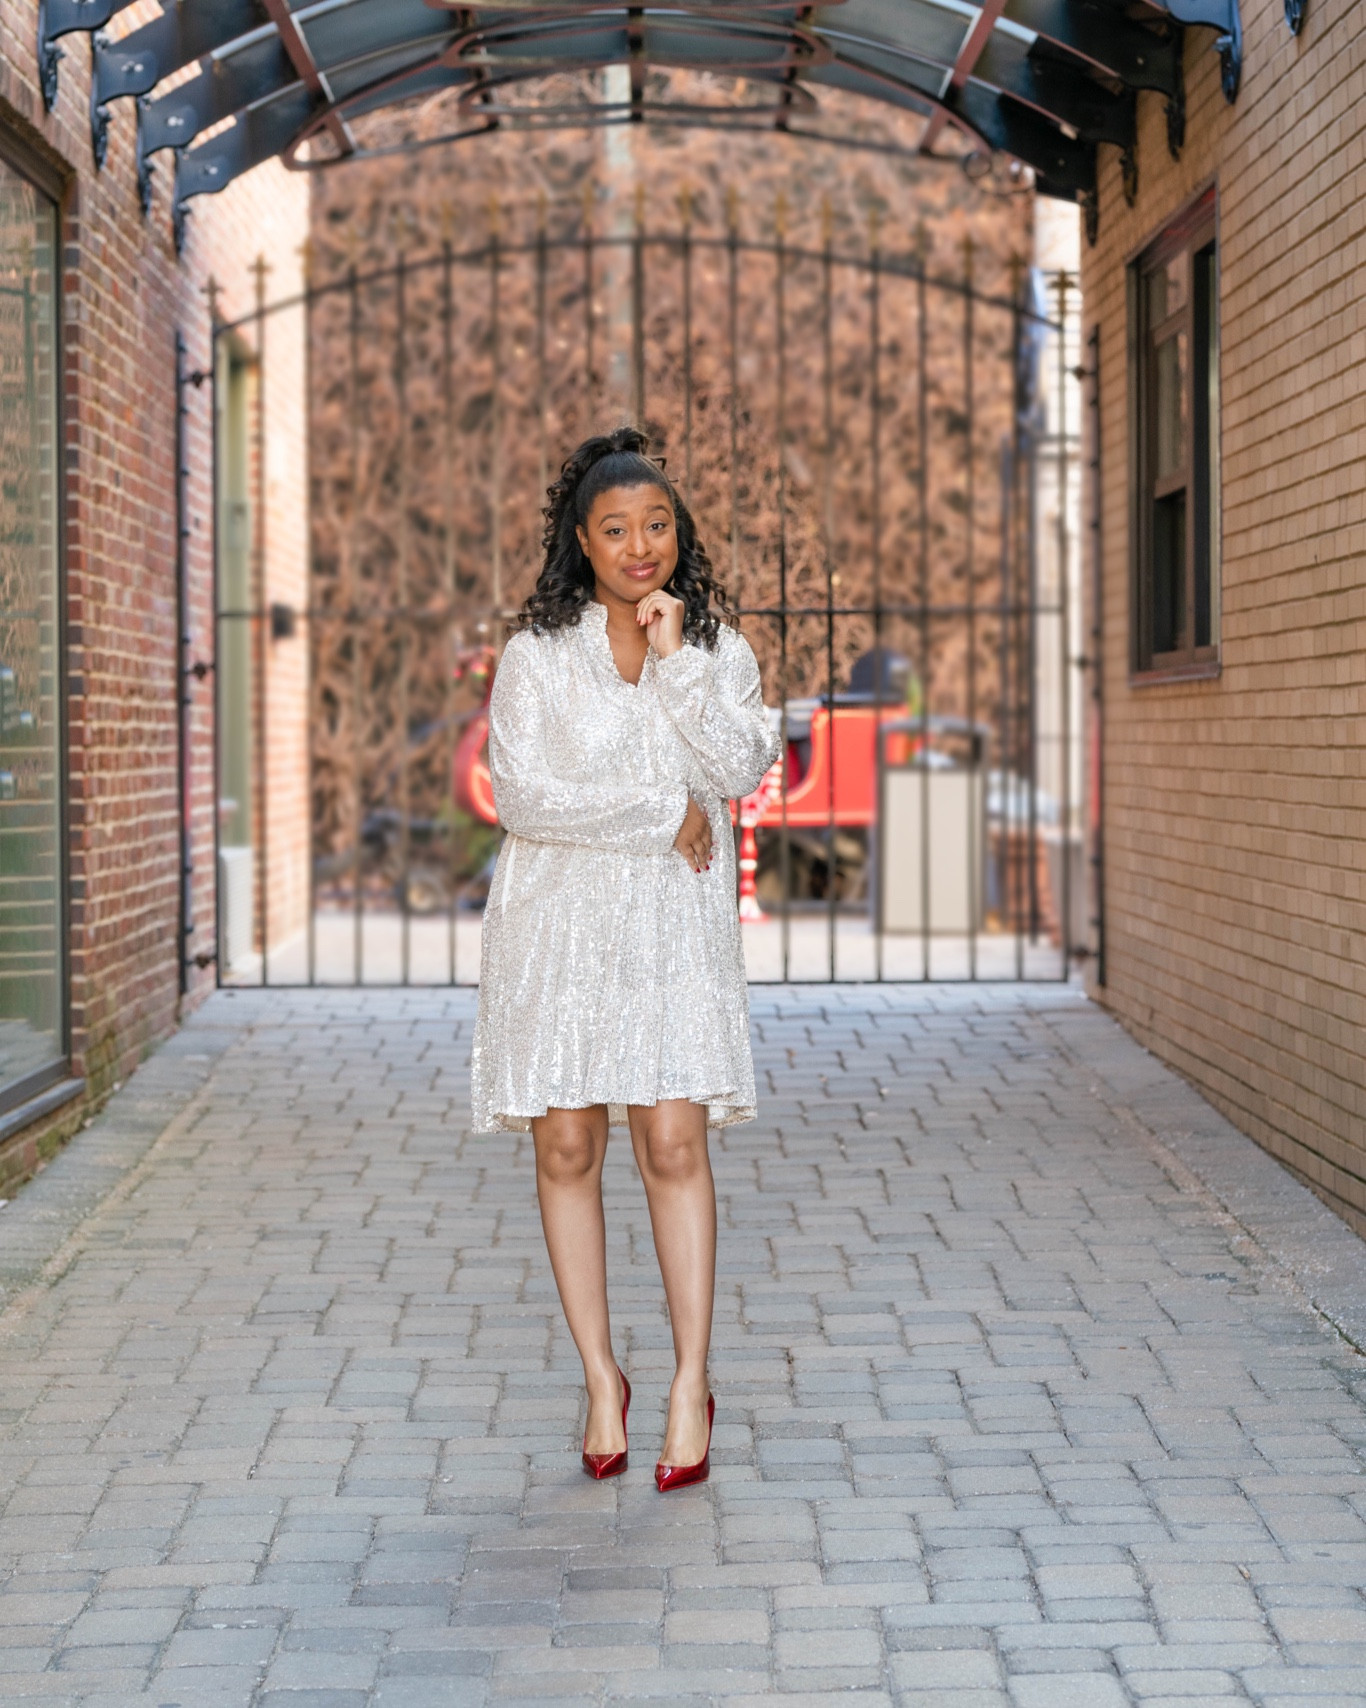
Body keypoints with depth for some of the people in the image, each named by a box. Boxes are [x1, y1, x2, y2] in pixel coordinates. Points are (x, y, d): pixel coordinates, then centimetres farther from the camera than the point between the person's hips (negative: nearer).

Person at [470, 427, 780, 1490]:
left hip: (676, 925, 0)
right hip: (558, 918, 0)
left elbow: (741, 772, -7)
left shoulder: (718, 647, 8)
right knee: (567, 1147, 0)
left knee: (674, 1142, -8)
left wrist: (675, 658, -11)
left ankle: (691, 1386, -2)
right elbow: (521, 794, -8)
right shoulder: (538, 653, 2)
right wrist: (665, 816, -9)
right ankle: (602, 1380, 12)